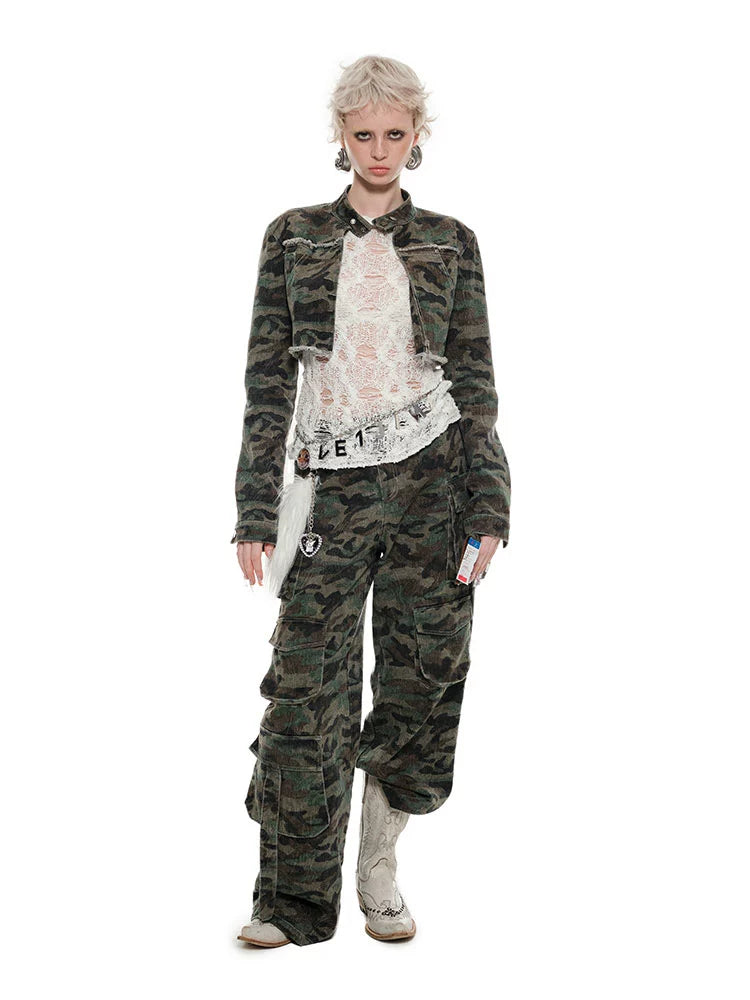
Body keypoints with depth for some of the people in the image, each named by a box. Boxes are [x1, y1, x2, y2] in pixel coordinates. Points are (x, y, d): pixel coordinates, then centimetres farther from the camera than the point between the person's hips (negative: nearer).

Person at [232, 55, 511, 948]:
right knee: (307, 683, -4)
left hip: (432, 472, 1)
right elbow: (267, 375, 5)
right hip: (331, 480, 0)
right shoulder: (294, 236, 8)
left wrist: (488, 506, -2)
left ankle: (378, 872, 20)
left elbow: (476, 378, 7)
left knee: (421, 674, 3)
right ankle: (295, 900, 6)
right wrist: (257, 509, -1)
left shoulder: (450, 243, 8)